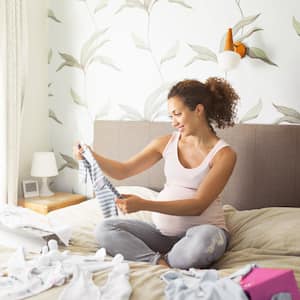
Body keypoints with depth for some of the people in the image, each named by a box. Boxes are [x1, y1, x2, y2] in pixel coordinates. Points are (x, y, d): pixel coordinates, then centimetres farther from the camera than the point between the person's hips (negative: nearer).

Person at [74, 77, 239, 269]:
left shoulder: (224, 154, -9)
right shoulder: (167, 143, 5)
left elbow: (198, 205, -17)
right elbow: (123, 171, 5)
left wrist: (144, 205, -28)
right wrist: (92, 156, -14)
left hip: (203, 229, -4)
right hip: (164, 231, 4)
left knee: (206, 237, -39)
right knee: (105, 229, -13)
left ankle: (161, 262, -13)